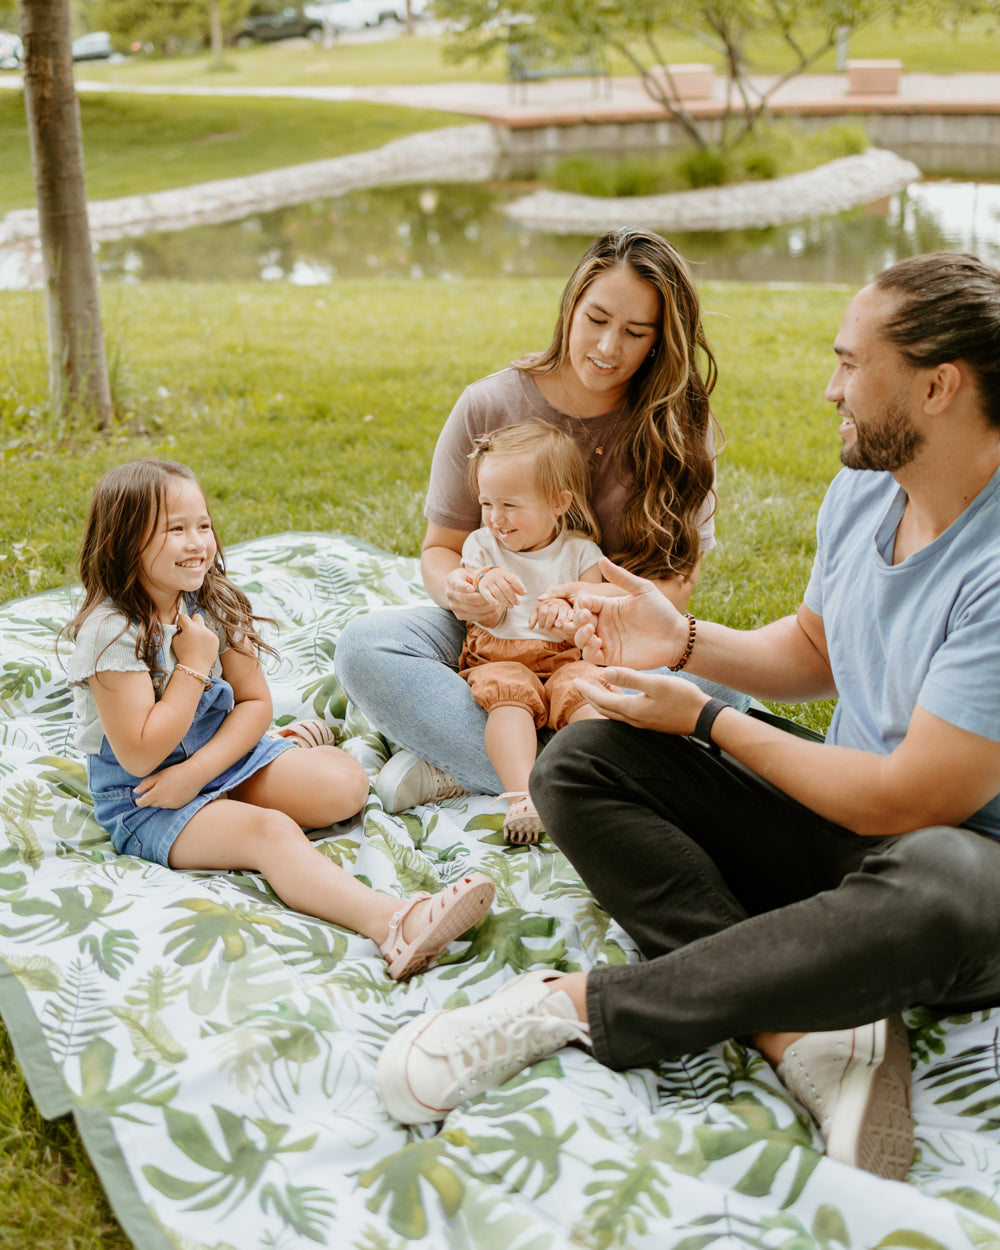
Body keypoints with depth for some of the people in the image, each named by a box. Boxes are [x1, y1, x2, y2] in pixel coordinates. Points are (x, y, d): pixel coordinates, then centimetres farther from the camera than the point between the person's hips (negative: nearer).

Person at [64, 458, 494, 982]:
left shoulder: (215, 604, -1)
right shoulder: (111, 633, -21)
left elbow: (255, 703, -1)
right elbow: (140, 757, -24)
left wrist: (196, 772, -17)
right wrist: (194, 664, -22)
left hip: (222, 757, 6)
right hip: (140, 798, -6)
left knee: (346, 783, -13)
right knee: (269, 831, -33)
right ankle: (393, 923, -55)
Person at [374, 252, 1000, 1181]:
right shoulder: (865, 486, 2)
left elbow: (909, 800, -25)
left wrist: (706, 721, -13)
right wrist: (686, 640, 0)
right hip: (835, 821, 8)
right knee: (579, 761, -8)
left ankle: (581, 1004, -28)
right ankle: (800, 1029, -24)